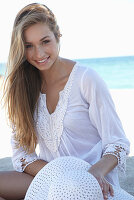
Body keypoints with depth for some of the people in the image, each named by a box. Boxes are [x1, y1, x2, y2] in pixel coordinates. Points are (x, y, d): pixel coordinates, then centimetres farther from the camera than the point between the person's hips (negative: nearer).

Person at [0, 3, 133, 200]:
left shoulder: (88, 80, -10)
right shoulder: (22, 86, 1)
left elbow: (118, 144, -7)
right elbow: (21, 154, 0)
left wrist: (97, 171, -28)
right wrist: (61, 175, -17)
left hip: (92, 183, -3)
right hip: (49, 180, 4)